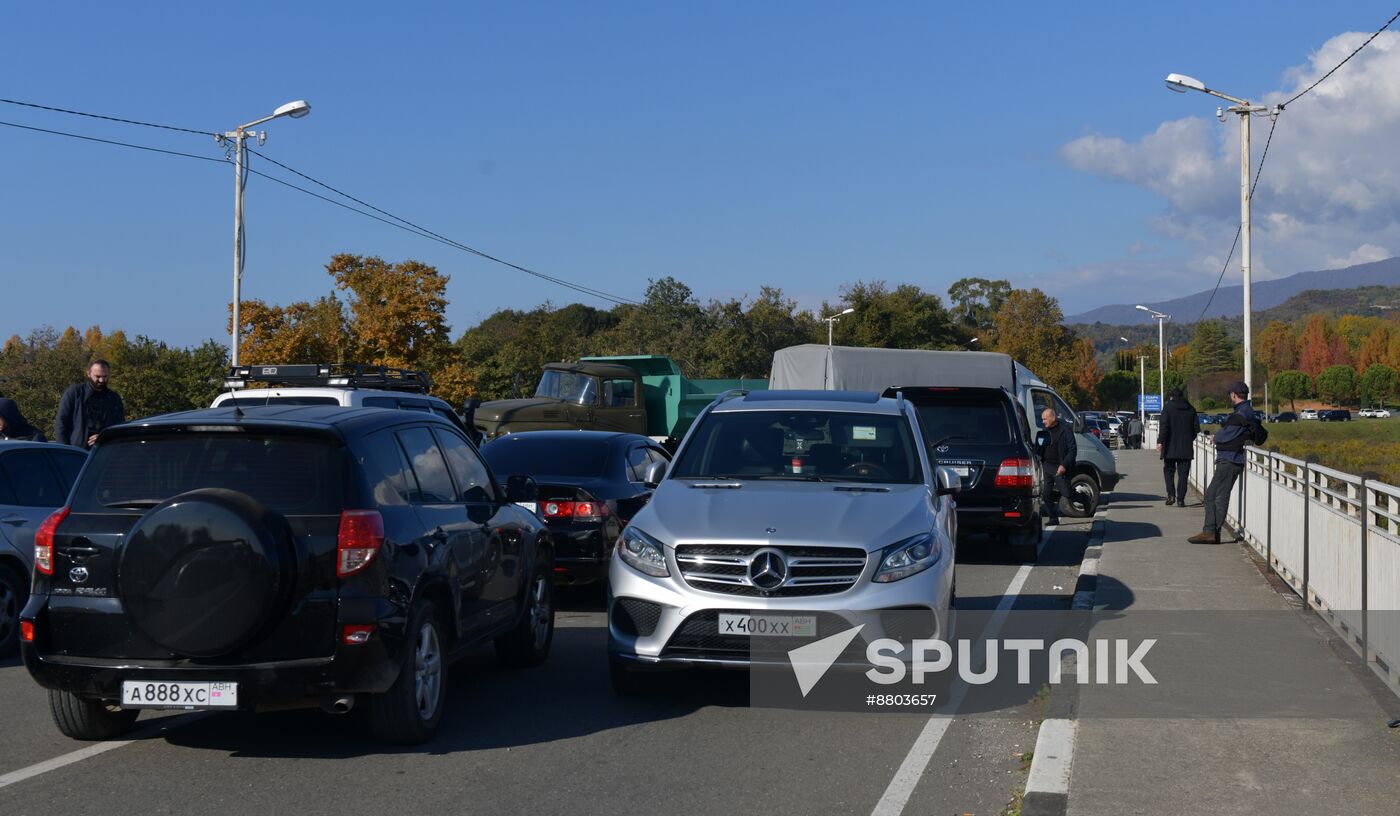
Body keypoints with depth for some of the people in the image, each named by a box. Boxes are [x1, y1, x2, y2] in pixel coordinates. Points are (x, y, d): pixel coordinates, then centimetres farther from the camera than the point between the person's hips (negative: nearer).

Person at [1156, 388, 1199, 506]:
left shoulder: (1168, 407, -4)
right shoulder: (1191, 409, 7)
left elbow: (1163, 426, -14)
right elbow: (1197, 428, 9)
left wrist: (1160, 441, -15)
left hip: (1170, 448, -2)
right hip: (1186, 448, 2)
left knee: (1169, 471, 11)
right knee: (1183, 474, 5)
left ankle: (1171, 494, -5)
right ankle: (1180, 499, 1)